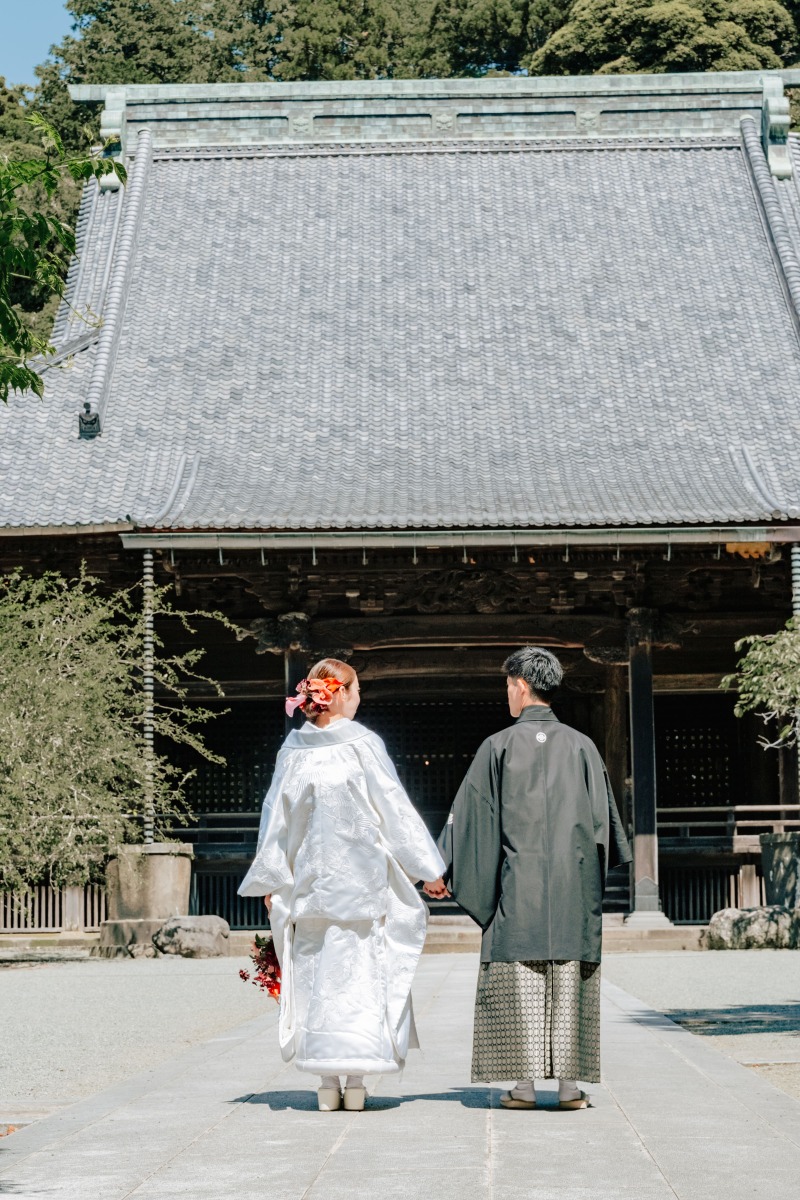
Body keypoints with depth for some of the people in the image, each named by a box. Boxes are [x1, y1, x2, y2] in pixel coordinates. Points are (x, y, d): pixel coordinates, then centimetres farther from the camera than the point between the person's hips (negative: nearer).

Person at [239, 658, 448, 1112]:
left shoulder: (294, 749, 2)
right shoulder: (362, 745, -8)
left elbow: (276, 816, 8)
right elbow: (395, 809, -6)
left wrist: (270, 880, 17)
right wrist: (429, 869, 1)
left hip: (309, 879, 3)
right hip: (361, 877, -3)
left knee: (317, 970, 8)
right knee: (360, 968, 3)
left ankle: (328, 1083, 7)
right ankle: (354, 1081, 0)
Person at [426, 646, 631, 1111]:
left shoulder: (500, 746, -3)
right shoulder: (581, 746, 4)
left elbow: (471, 813, -1)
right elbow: (604, 816, 9)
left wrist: (441, 868, 7)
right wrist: (596, 871, 23)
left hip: (518, 884, -2)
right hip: (573, 880, 2)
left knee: (520, 981, 2)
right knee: (569, 978, 4)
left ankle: (525, 1084, 0)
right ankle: (570, 1083, 3)